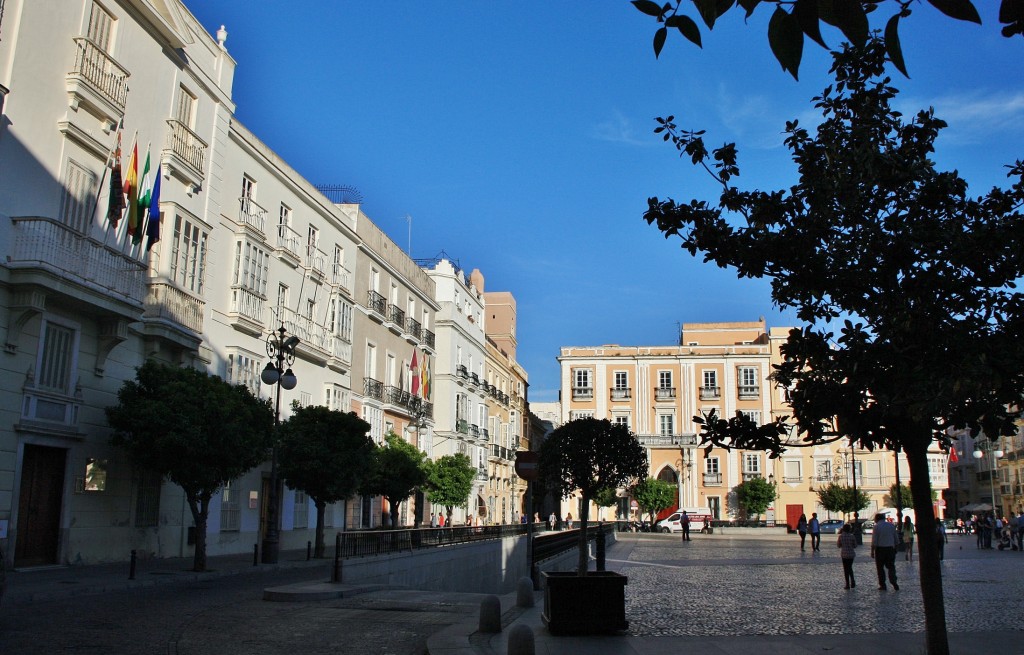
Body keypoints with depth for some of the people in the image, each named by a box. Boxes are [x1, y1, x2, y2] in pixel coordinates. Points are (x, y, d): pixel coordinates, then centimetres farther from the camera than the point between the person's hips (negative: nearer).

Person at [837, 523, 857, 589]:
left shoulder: (841, 536, -10)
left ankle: (848, 585, 7)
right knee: (850, 568, 22)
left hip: (844, 554, -2)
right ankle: (852, 582, 13)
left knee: (846, 569, 7)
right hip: (851, 554, 2)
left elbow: (838, 545, 1)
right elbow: (855, 546, -2)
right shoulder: (852, 536, -8)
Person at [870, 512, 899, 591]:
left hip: (880, 549, -4)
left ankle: (882, 585, 7)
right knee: (891, 566, 10)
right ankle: (894, 583, -4)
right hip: (890, 548, 4)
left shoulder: (876, 527, -8)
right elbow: (896, 539, 12)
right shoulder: (892, 525, 6)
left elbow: (874, 541, -11)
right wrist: (895, 548, 22)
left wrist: (872, 551, -6)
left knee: (880, 567, 6)